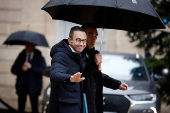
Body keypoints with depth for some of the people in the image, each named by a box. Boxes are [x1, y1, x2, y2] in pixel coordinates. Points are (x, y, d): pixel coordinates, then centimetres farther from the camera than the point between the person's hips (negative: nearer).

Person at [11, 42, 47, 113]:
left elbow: (43, 71, -12)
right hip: (21, 86, 3)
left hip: (33, 86, -3)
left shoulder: (39, 57, 1)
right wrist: (21, 69, -14)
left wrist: (31, 67, -19)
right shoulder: (21, 56, 10)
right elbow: (13, 70, 5)